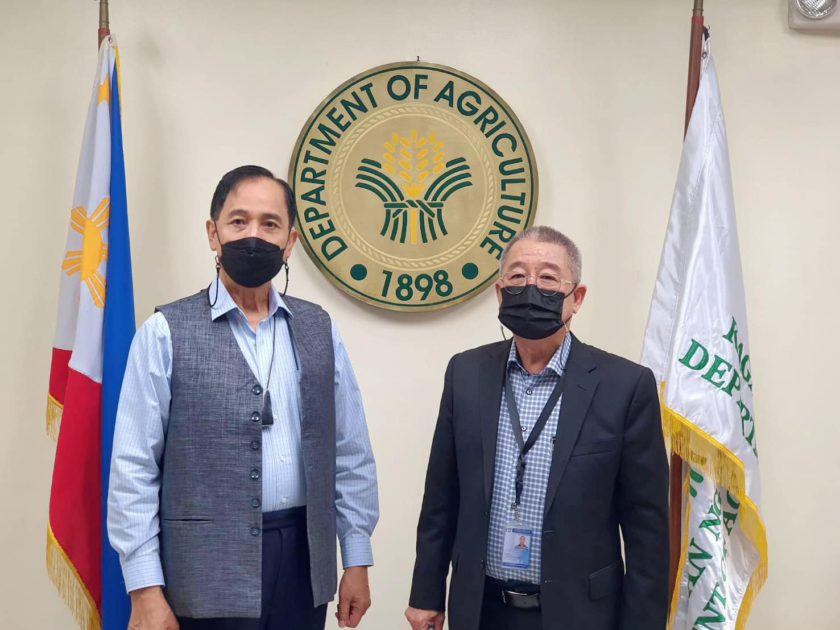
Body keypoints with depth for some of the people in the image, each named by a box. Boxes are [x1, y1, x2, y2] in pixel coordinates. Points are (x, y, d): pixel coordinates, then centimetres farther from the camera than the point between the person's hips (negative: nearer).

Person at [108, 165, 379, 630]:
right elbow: (134, 468, -7)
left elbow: (350, 454, 8)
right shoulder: (166, 332, -4)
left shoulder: (319, 330, 7)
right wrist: (146, 590, -11)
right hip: (208, 566, -3)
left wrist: (356, 560, 5)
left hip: (302, 558, 4)